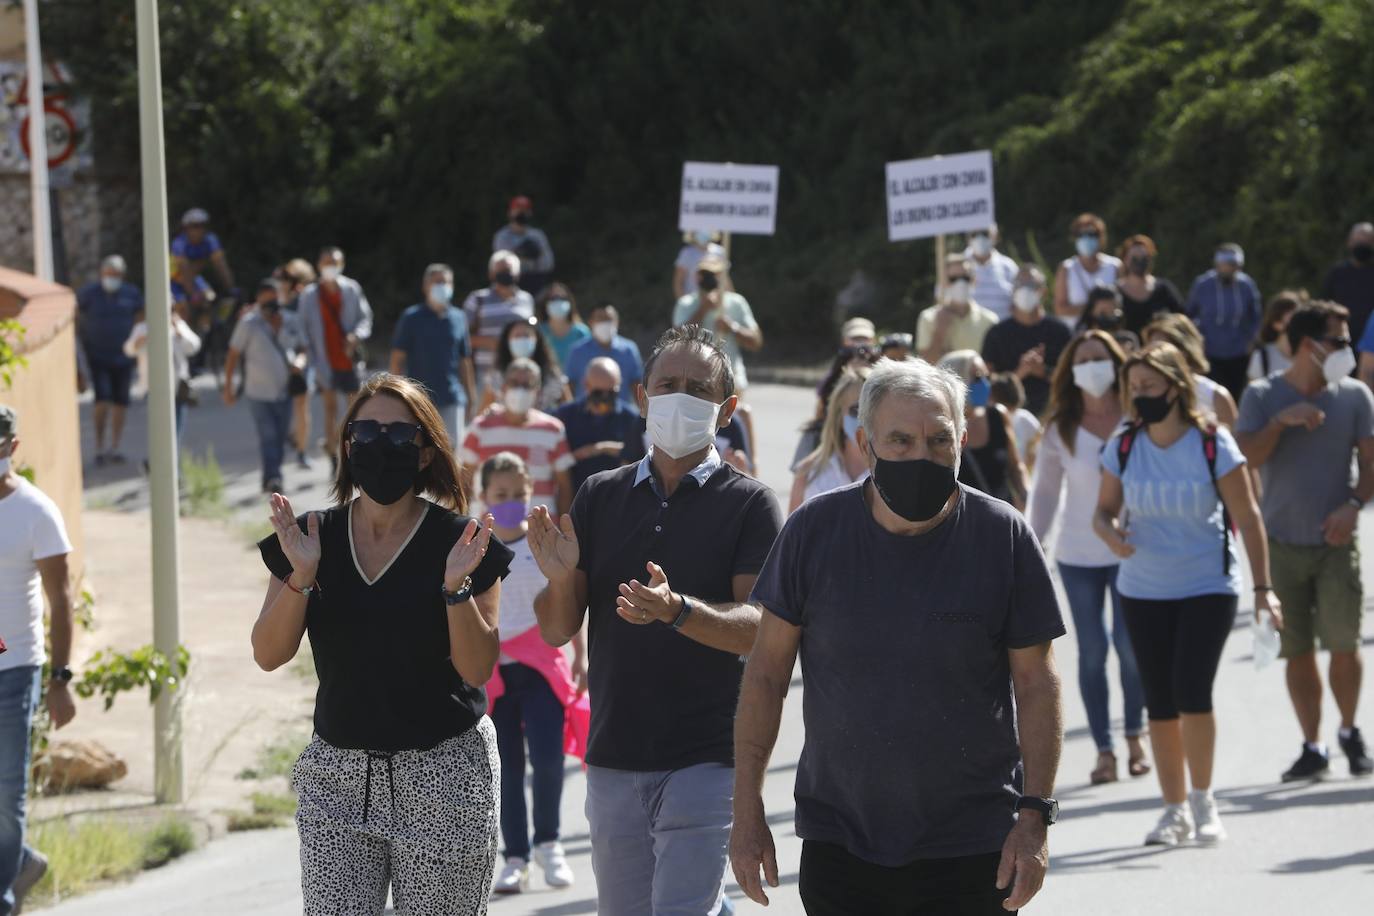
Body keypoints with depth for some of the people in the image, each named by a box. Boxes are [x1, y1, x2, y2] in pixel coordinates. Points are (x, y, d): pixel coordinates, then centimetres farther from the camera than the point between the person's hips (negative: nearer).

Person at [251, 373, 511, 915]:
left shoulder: (460, 541, -3)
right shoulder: (317, 537, 5)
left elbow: (477, 669, -7)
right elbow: (268, 655, 0)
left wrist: (456, 586, -21)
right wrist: (301, 577, -14)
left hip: (441, 779, -2)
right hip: (339, 776, 3)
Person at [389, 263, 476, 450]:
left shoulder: (459, 318, 8)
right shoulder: (411, 318, -1)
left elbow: (464, 361, 14)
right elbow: (398, 358, 0)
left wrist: (471, 398, 12)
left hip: (451, 399, 2)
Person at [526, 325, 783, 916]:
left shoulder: (748, 504, -1)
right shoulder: (601, 496, 10)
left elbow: (758, 629, -12)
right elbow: (557, 631, 8)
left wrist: (678, 611, -30)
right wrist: (560, 578, -13)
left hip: (705, 759, -5)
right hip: (614, 757, 5)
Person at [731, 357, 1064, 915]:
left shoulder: (1003, 537, -5)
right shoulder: (816, 530, -2)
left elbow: (1036, 682, 0)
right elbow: (767, 671, 4)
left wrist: (1035, 815, -8)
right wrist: (748, 811, 1)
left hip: (970, 850, -1)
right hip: (838, 842, 1)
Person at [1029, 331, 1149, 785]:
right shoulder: (1060, 429, 2)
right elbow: (1045, 490, 8)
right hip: (1078, 554, 1)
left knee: (1130, 645, -3)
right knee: (1091, 652, 2)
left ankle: (1134, 738, 15)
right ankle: (1104, 750, 7)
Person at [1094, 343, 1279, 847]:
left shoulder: (1212, 443, -10)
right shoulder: (1123, 446, -1)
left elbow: (1247, 517, -7)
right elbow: (1104, 510, 7)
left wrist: (1263, 587, -11)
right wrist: (1111, 532, -18)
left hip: (1208, 586, -4)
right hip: (1144, 591, 4)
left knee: (1191, 690, -16)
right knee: (1159, 701, 6)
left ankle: (1202, 801, 0)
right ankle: (1174, 809, 16)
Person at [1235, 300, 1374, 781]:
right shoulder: (1262, 395, 2)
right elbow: (1246, 458, -7)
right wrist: (1282, 421, -19)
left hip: (1335, 542, 0)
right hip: (1282, 542, 0)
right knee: (1298, 651, 3)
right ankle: (1312, 747, 13)